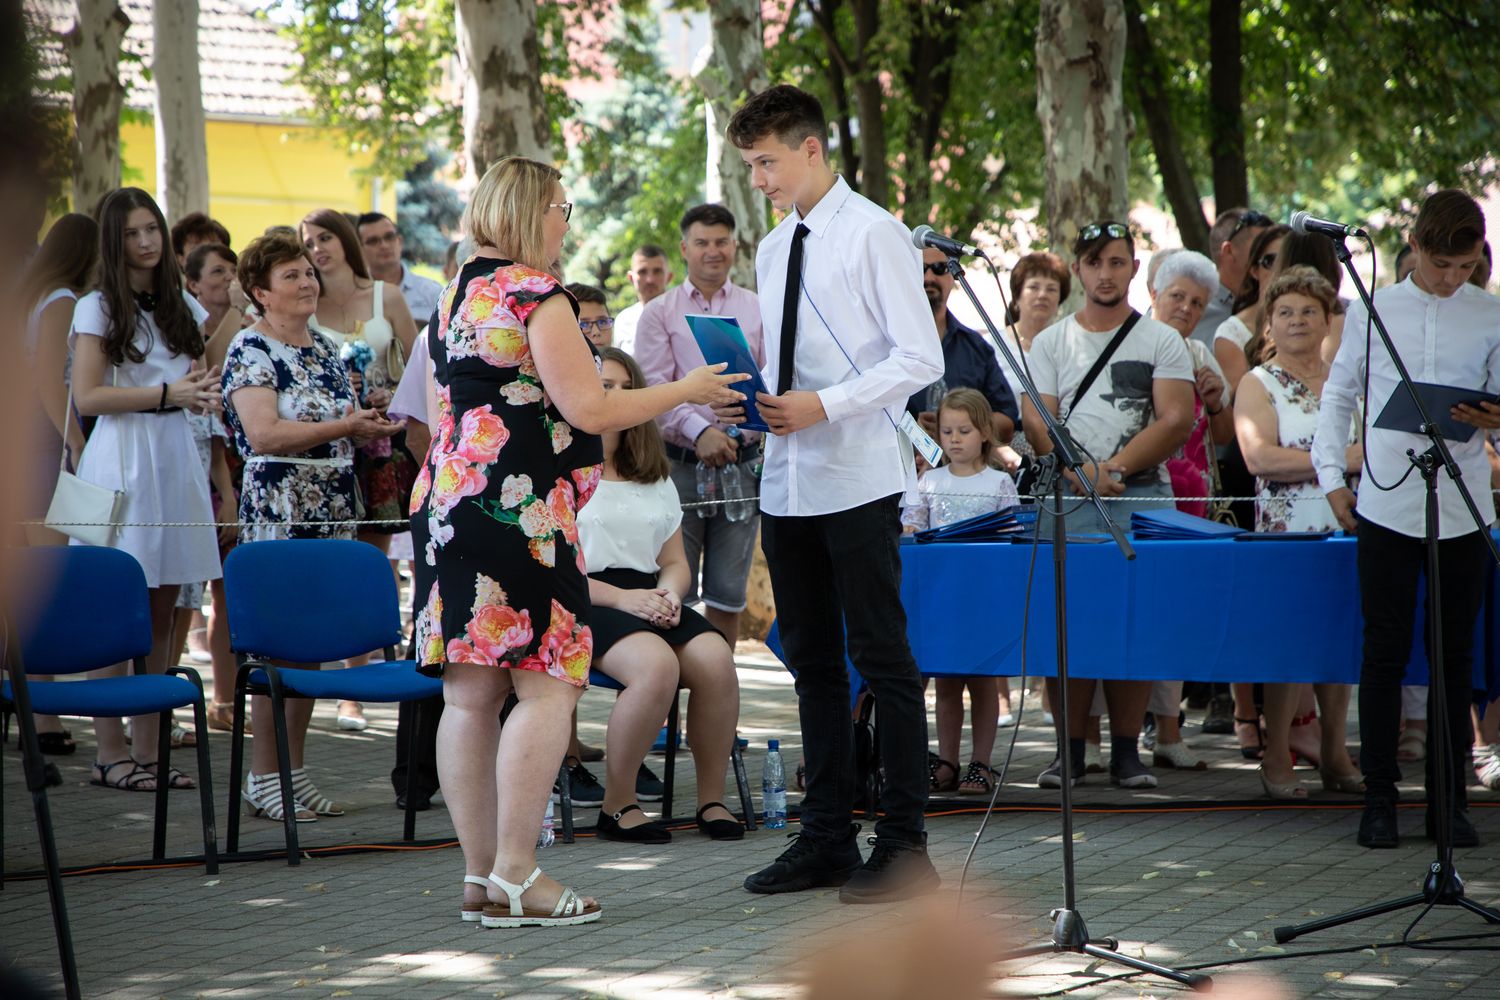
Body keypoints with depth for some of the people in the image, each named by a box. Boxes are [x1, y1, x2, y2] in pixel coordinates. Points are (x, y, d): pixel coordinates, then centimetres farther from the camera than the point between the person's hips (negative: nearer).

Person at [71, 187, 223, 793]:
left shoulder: (182, 306, 14)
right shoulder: (98, 309, -2)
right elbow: (86, 398, -10)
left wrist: (203, 389, 0)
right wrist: (166, 393, -15)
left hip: (176, 454, 5)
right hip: (122, 456, -5)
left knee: (163, 608, 4)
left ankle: (147, 751, 8)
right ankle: (110, 754, -2)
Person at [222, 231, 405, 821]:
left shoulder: (325, 350, 17)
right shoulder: (251, 349, -7)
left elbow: (346, 422, 26)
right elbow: (264, 433, -18)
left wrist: (371, 428, 3)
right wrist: (345, 427, -18)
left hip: (332, 511, 7)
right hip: (277, 511, -7)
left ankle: (294, 768, 13)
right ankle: (263, 777, -4)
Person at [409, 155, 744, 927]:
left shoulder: (454, 297, 17)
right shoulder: (536, 295, -10)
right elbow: (588, 409, -12)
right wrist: (685, 391, -1)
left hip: (447, 503, 9)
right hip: (520, 511, -9)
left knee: (470, 695, 7)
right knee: (546, 686, -8)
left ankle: (480, 876, 9)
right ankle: (515, 877, -12)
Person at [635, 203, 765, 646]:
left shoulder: (758, 310, 12)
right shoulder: (660, 313, 7)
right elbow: (653, 389, -3)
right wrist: (699, 431, -18)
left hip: (742, 461, 2)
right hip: (680, 460, -2)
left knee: (728, 592, 5)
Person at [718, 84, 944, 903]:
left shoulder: (873, 234, -7)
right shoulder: (773, 250, 16)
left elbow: (919, 358, -11)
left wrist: (824, 405, -18)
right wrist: (752, 400, 2)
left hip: (858, 477, -8)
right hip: (787, 481, 8)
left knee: (882, 658, -5)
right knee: (811, 661, 11)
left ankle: (903, 845, -1)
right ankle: (825, 840, 18)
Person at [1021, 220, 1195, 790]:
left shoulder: (1162, 341, 9)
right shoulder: (1051, 343, 14)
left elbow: (1176, 421, -2)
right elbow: (1036, 422, 4)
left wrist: (1113, 468, -11)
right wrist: (1080, 471, -13)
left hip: (1142, 496, -1)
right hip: (1068, 501, 1)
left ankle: (1126, 750, -1)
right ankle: (1070, 748, -1)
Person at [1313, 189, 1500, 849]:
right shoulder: (1373, 311, 5)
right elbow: (1338, 396, 12)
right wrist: (1331, 474, 3)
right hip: (1386, 504, 0)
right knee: (1384, 653, 1)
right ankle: (1379, 799, 8)